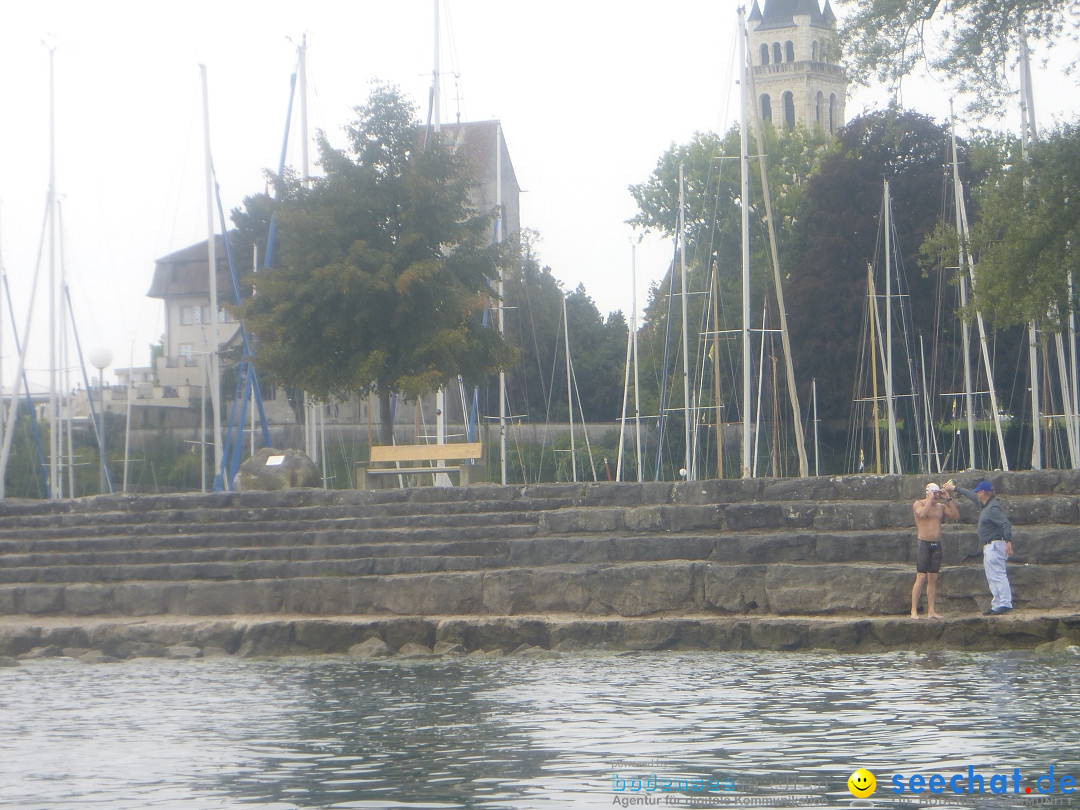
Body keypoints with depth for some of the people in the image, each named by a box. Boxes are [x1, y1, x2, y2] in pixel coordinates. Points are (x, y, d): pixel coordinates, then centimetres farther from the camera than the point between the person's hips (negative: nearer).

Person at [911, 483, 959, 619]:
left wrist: (948, 499, 0)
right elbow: (922, 513, -23)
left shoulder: (941, 506, 13)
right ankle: (914, 610, -10)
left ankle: (931, 610, 8)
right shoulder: (918, 504, -1)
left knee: (933, 579, 5)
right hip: (924, 544, -5)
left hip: (936, 545, 5)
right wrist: (930, 499, -15)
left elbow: (956, 516, 3)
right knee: (921, 578, -11)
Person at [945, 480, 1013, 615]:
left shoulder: (993, 508, -17)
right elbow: (971, 495, 31)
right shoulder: (983, 505, 14)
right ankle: (997, 605, 11)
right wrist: (954, 488, 41)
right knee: (991, 578, 11)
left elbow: (1006, 524, -27)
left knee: (997, 575, -15)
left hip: (995, 545, -11)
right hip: (988, 547, 11)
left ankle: (1005, 603, -20)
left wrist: (1008, 542, -37)